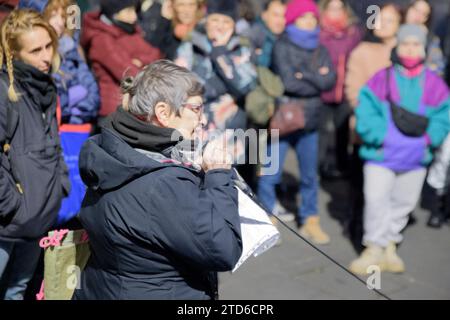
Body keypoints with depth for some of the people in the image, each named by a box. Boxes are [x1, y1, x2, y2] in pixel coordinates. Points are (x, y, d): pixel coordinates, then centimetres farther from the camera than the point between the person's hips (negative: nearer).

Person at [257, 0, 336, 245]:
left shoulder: (320, 50, 10)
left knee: (310, 176, 10)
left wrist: (304, 75, -14)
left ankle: (310, 222, 21)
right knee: (270, 174, 0)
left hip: (309, 122, 5)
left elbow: (330, 80, -5)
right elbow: (288, 83, -16)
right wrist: (316, 81, -7)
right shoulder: (282, 46, -6)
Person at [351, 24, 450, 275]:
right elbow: (366, 113, -8)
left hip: (416, 158, 3)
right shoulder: (381, 80, -5)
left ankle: (390, 247, 31)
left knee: (404, 203, 13)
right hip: (381, 154, -3)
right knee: (376, 200, -9)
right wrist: (383, 136, -18)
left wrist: (427, 138, -12)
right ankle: (375, 249, 5)